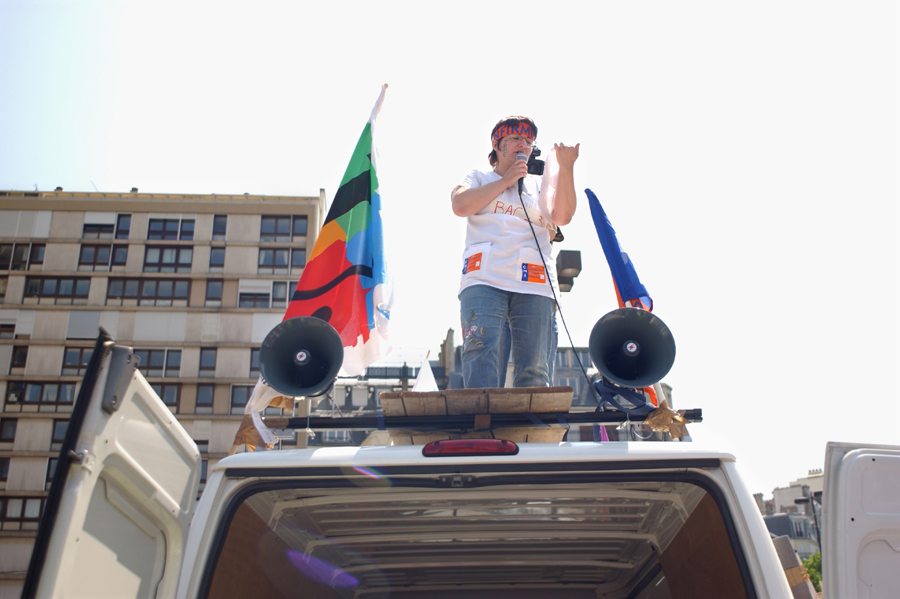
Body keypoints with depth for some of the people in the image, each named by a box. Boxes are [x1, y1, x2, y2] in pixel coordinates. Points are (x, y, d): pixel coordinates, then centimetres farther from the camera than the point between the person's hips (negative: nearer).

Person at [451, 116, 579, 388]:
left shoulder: (539, 185, 27)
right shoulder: (479, 178, 24)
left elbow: (562, 217, 6)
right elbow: (460, 205, 0)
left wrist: (566, 169, -6)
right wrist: (506, 181, 5)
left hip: (534, 284, 2)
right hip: (484, 279, -2)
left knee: (534, 368, -8)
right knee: (481, 349, -22)